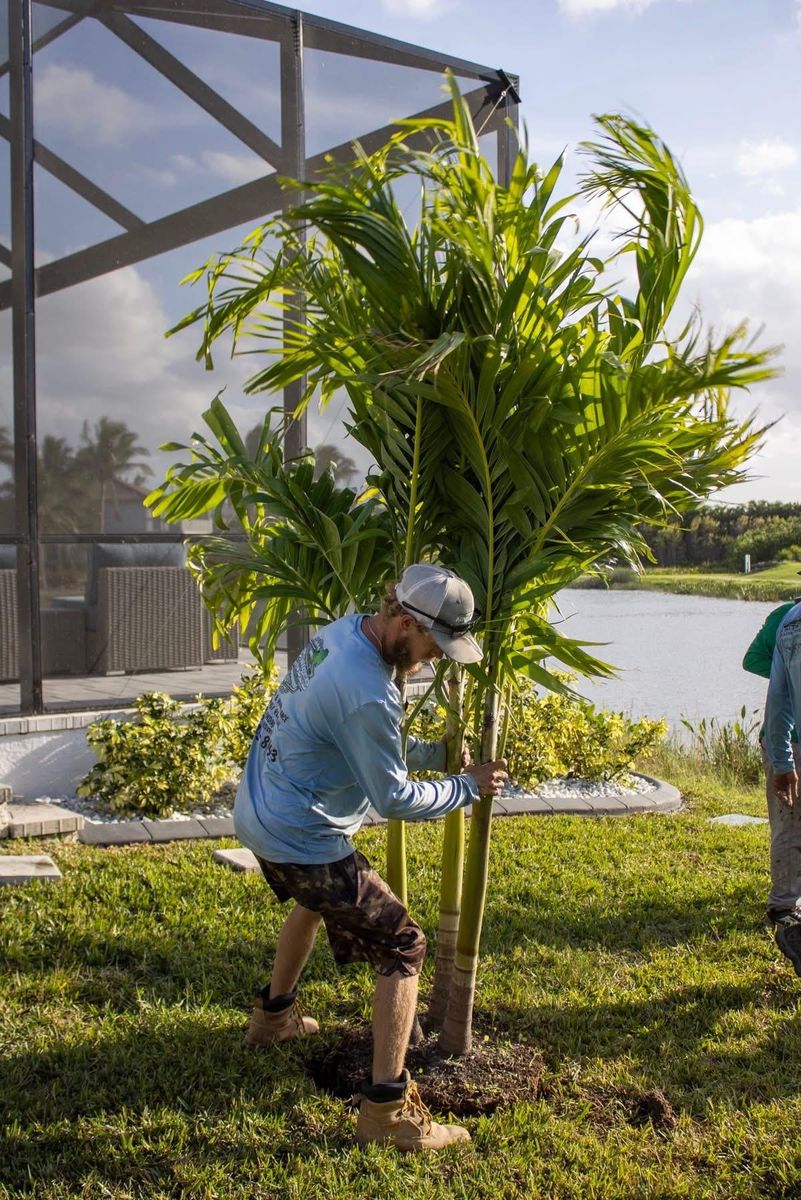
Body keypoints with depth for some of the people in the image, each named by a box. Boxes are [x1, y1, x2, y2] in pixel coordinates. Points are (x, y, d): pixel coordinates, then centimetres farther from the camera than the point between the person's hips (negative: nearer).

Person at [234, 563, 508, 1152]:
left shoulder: (342, 632, -1)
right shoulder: (369, 694, -30)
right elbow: (394, 797, -18)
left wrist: (437, 754, 4)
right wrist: (468, 788, -5)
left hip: (259, 813, 10)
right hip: (302, 840, -10)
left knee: (316, 900, 37)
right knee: (404, 947, -3)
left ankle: (274, 1015, 57)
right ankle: (388, 1108, 1)